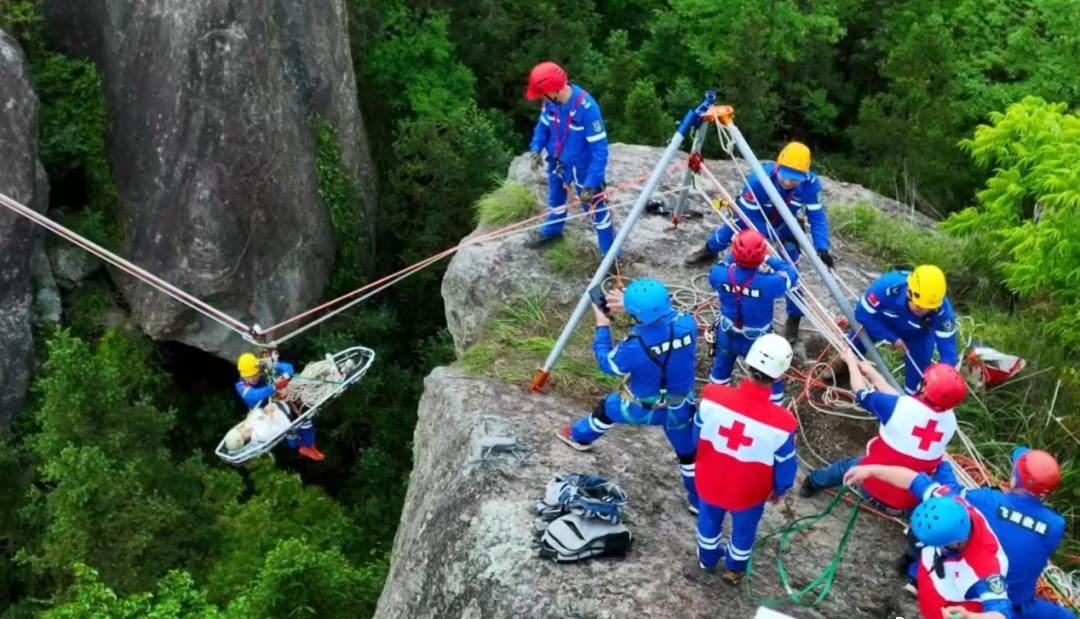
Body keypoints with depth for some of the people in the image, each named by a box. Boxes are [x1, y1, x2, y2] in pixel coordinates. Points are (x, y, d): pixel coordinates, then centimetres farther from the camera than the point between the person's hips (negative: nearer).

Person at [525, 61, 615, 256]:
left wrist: (591, 184, -32)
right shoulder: (551, 101, -17)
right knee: (555, 200, 30)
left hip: (582, 169, -6)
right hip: (557, 163, 6)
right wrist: (536, 149, -12)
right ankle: (551, 231, 58)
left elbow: (599, 149, -30)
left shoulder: (587, 108, -35)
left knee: (596, 210, 8)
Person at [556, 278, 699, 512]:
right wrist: (633, 304, -5)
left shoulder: (634, 346, -36)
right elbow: (666, 314, -1)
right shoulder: (687, 324, -27)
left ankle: (579, 437, 57)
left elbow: (607, 364, -14)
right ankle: (699, 500, 41)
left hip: (641, 408, -2)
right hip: (679, 407, 2)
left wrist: (602, 327, -3)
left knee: (607, 407, 29)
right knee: (688, 452, 23)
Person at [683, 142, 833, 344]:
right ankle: (709, 251, 64)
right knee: (727, 232, 27)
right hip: (752, 217, 0)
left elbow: (817, 217, -30)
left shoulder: (811, 184, -38)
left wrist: (822, 248, -44)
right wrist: (775, 236, -37)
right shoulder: (759, 179, -43)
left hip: (785, 225, 0)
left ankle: (794, 319, 8)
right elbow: (748, 215, -32)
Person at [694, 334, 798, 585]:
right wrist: (780, 489, 7)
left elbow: (697, 436, -9)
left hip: (709, 481, 2)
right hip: (748, 494, -2)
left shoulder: (712, 396, -30)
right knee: (743, 529, 31)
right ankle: (734, 570, 58)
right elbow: (785, 466, -16)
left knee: (709, 519, 34)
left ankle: (707, 558, 61)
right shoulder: (781, 423, -35)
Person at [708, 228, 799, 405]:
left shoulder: (720, 275, -26)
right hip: (758, 341, -4)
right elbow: (791, 274, -12)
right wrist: (771, 260, -1)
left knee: (721, 369, 32)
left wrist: (732, 257, 9)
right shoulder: (769, 283, -34)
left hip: (727, 335, 4)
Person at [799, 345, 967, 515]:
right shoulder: (950, 421, -9)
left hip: (874, 489, -1)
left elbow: (862, 393, -3)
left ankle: (814, 482, 53)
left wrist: (851, 361, 16)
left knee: (851, 464, 30)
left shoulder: (901, 407, -23)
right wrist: (872, 373, 15)